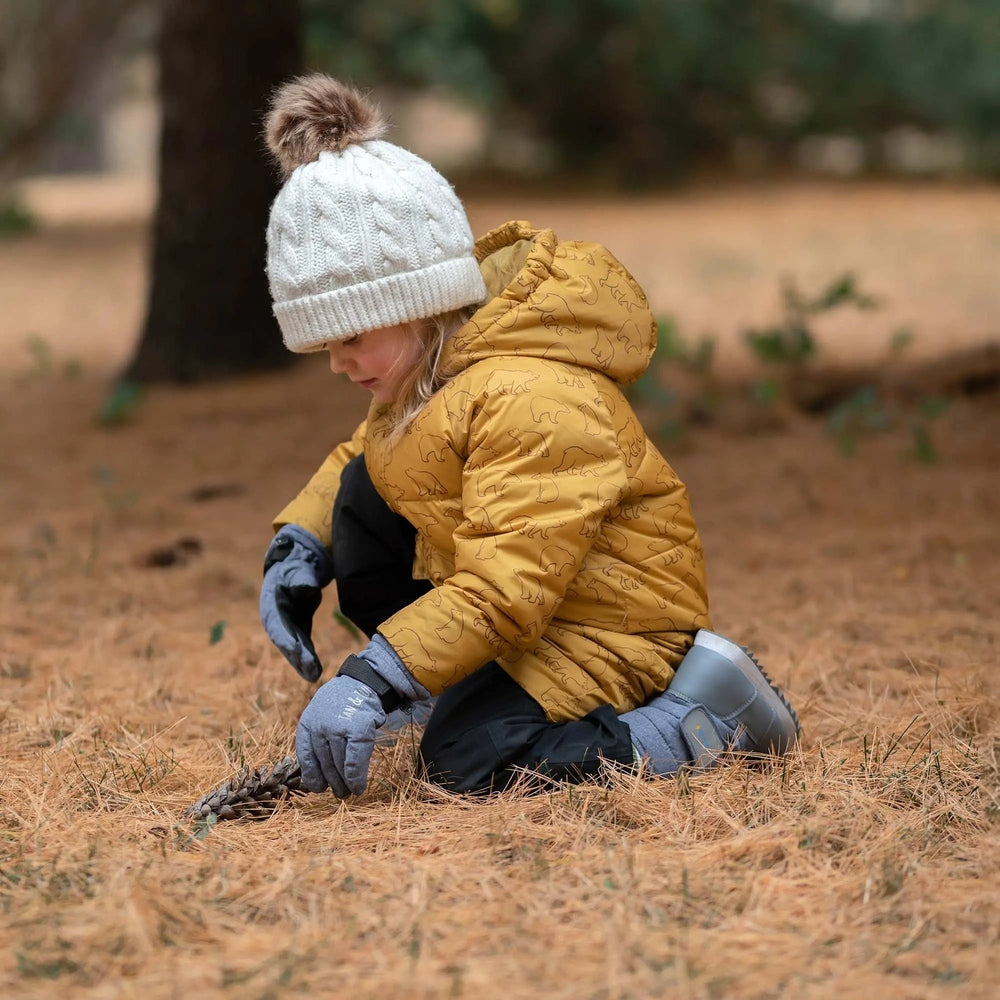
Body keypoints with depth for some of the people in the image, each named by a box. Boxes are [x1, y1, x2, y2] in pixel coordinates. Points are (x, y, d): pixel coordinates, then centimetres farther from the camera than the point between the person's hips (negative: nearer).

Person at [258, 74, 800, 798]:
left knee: (466, 764, -28)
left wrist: (374, 678, -39)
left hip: (613, 628, -10)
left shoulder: (531, 399, -29)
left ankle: (697, 718, -10)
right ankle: (474, 695, 6)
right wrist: (297, 545, 1)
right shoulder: (426, 368, 3)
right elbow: (362, 452, 20)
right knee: (361, 494, 2)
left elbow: (504, 589, -34)